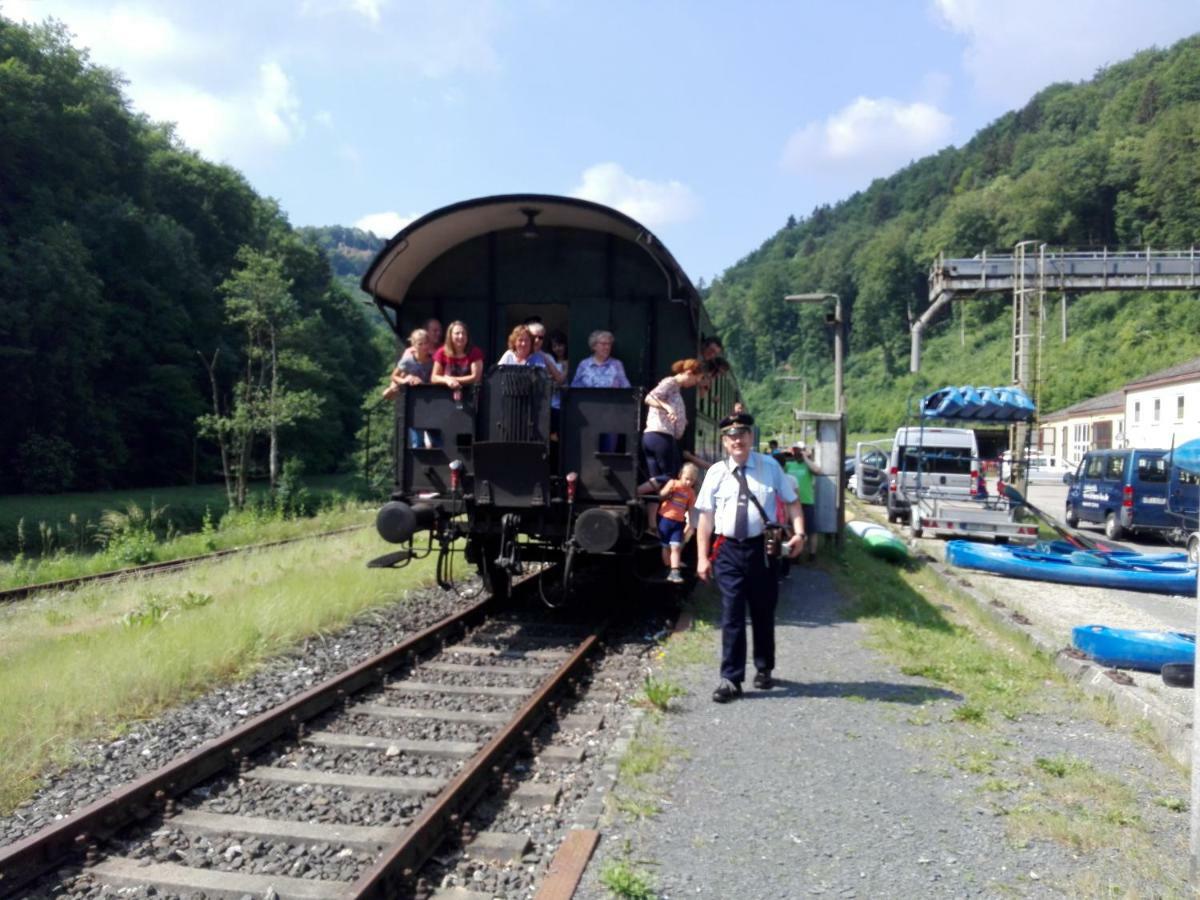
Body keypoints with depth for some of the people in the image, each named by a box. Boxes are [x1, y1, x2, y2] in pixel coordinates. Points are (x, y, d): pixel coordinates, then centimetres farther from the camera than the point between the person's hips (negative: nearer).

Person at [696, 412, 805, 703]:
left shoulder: (770, 467, 1)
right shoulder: (716, 473, -1)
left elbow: (792, 502, 7)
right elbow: (706, 516, 1)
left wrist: (799, 532, -10)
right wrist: (703, 557, -3)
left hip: (761, 548, 1)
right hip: (728, 550, -1)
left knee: (764, 613, 15)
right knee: (732, 616, -1)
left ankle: (764, 670, 34)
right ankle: (731, 679, 6)